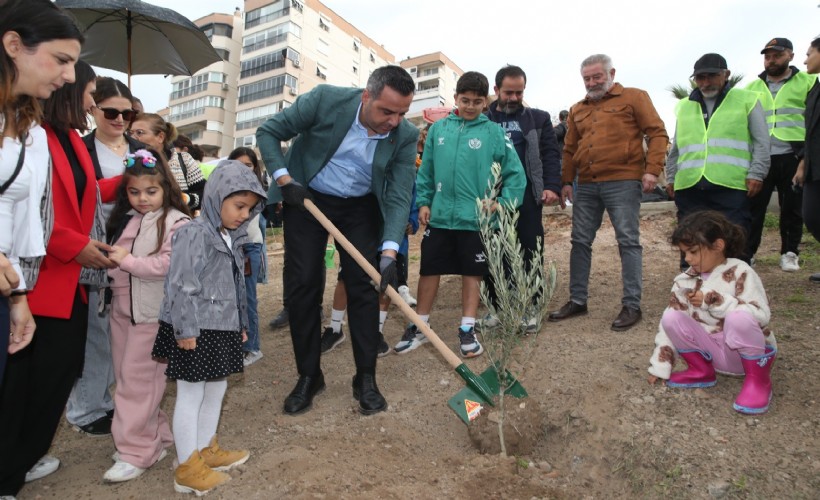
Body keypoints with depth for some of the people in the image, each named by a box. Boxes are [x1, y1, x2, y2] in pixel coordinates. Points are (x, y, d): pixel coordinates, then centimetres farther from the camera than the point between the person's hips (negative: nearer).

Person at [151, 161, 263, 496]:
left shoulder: (233, 238, 12)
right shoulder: (194, 233, -17)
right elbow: (181, 285, -21)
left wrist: (241, 323, 21)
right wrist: (185, 330, -21)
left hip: (222, 329, 9)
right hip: (196, 331, -9)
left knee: (216, 389, 18)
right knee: (190, 395, 2)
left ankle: (206, 449, 35)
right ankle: (187, 468, 14)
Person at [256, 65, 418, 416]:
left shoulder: (406, 136, -17)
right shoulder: (325, 100, -21)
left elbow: (399, 197, -18)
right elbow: (267, 133, -10)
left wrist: (390, 251, -30)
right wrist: (283, 179, -22)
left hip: (361, 207, 1)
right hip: (306, 198, 0)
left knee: (364, 286, -5)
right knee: (302, 285, -2)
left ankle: (366, 378, 8)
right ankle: (308, 376, 12)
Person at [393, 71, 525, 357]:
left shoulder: (494, 132, -2)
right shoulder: (438, 129, 5)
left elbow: (516, 174, 0)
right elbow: (425, 171, 10)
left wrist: (504, 203, -9)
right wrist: (423, 202, 3)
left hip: (476, 219, -2)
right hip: (439, 216, 2)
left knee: (472, 272, 8)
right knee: (429, 270, 8)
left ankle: (467, 330, 22)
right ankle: (419, 327, 23)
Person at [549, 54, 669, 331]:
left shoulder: (634, 97, 4)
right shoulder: (577, 110, 19)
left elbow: (657, 133, -1)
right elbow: (570, 149, 20)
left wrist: (652, 169, -12)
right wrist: (566, 181, 12)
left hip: (623, 182, -5)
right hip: (585, 185, 5)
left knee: (628, 242, -3)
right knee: (580, 242, 7)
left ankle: (632, 305, 5)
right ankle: (577, 300, 17)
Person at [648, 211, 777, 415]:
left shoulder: (740, 273, -14)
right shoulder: (684, 282, -3)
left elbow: (761, 315, -25)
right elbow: (669, 325, -2)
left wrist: (713, 301, -29)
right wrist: (659, 366, -4)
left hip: (748, 351, -4)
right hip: (713, 352, 4)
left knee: (739, 318, -35)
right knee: (671, 318, -17)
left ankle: (758, 378, -10)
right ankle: (701, 370, 4)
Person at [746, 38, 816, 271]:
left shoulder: (807, 82, 6)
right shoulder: (752, 88, 14)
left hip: (792, 158, -1)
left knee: (792, 209, 6)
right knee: (753, 207, 1)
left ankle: (790, 253, 17)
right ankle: (746, 253, 8)